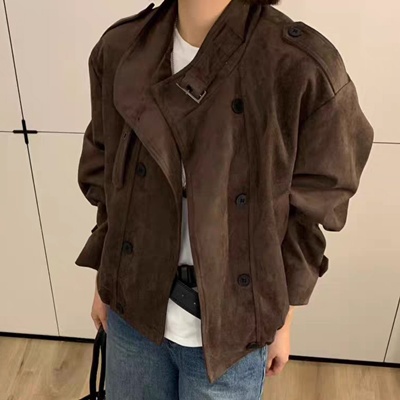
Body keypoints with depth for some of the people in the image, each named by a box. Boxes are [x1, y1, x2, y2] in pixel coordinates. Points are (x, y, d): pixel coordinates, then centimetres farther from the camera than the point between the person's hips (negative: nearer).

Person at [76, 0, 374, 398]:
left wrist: (281, 321, 0)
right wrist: (105, 281, 11)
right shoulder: (119, 49, -9)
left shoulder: (305, 67, -22)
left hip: (230, 329, -3)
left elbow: (307, 216, -10)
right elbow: (104, 178, 4)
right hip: (132, 310, 4)